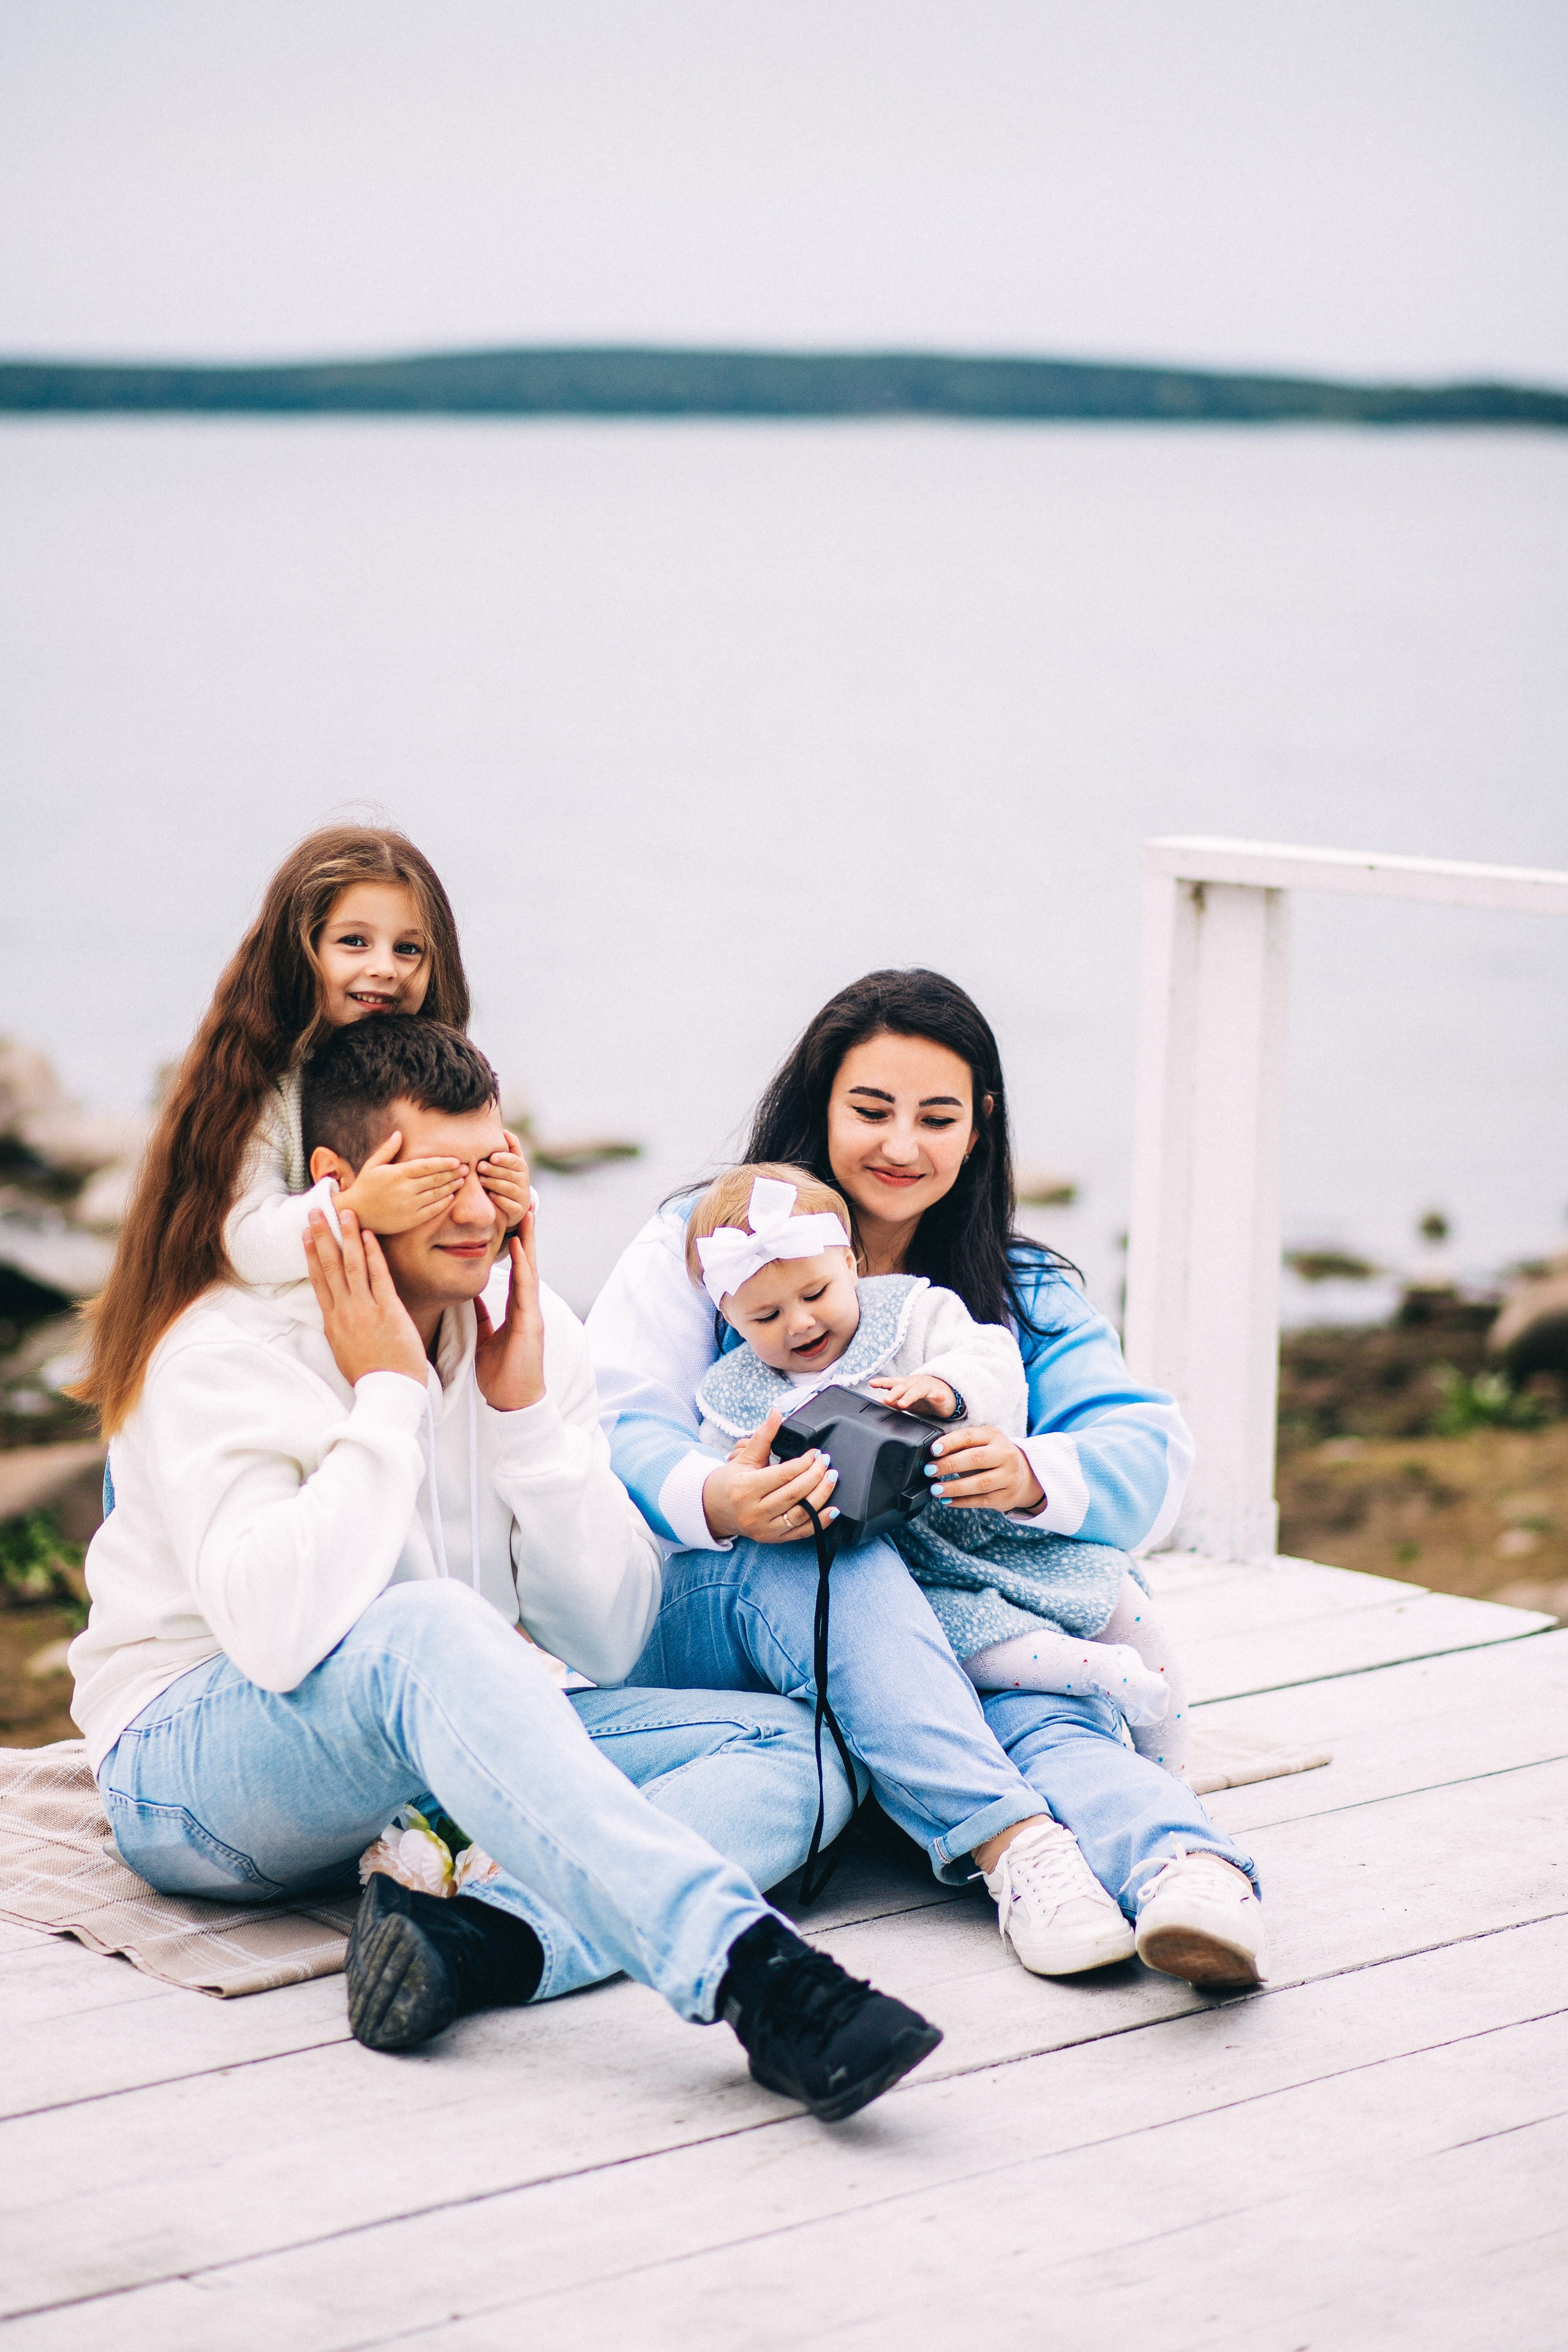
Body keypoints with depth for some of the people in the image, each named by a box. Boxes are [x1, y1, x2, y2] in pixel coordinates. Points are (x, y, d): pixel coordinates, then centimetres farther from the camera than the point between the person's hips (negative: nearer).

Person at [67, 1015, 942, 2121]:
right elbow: (280, 1633, -33)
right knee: (430, 1627, -39)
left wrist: (526, 1412, -13)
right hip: (192, 1769, -6)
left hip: (444, 1745, 6)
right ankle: (747, 1970, -52)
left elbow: (610, 1643, -3)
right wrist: (390, 1396, -23)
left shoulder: (537, 1334, 2)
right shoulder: (228, 1351, -15)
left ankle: (484, 1933, -40)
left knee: (784, 1749, -13)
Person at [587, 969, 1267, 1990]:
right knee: (842, 1558, -36)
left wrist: (1033, 1476, -28)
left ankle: (1190, 1871, -63)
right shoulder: (704, 1244, 6)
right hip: (705, 1609, -2)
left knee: (1047, 1714, -33)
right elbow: (615, 1429, -9)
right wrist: (717, 1502, -34)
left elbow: (1149, 1463, -3)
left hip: (949, 1639, 2)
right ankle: (1010, 1846, -51)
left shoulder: (1024, 1293, 15)